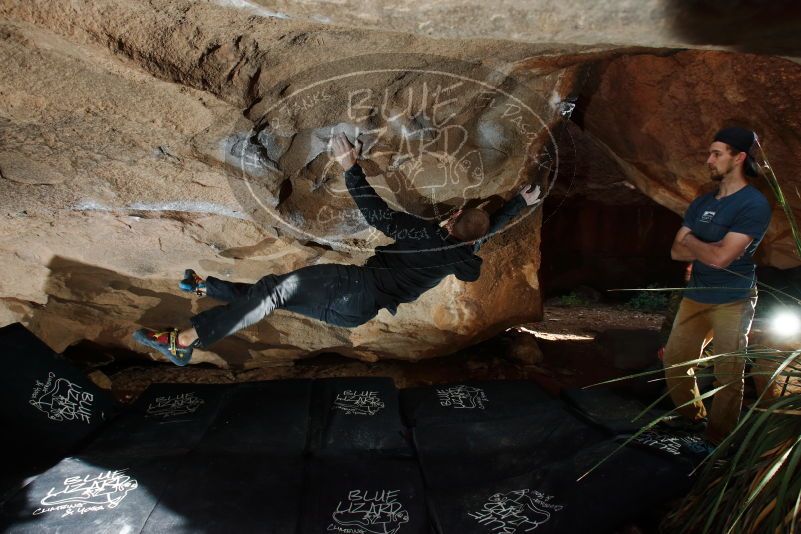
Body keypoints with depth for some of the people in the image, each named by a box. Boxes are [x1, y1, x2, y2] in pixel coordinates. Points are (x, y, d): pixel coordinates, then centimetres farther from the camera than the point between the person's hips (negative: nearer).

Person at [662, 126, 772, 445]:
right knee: (674, 361, 10)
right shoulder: (701, 203, 10)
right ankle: (692, 419, 31)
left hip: (732, 302, -7)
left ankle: (717, 442, 14)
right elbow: (677, 251, 5)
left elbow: (721, 257, -22)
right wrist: (708, 248, -12)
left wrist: (692, 242, -4)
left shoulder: (754, 205, -13)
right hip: (695, 297, 7)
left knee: (728, 377, 0)